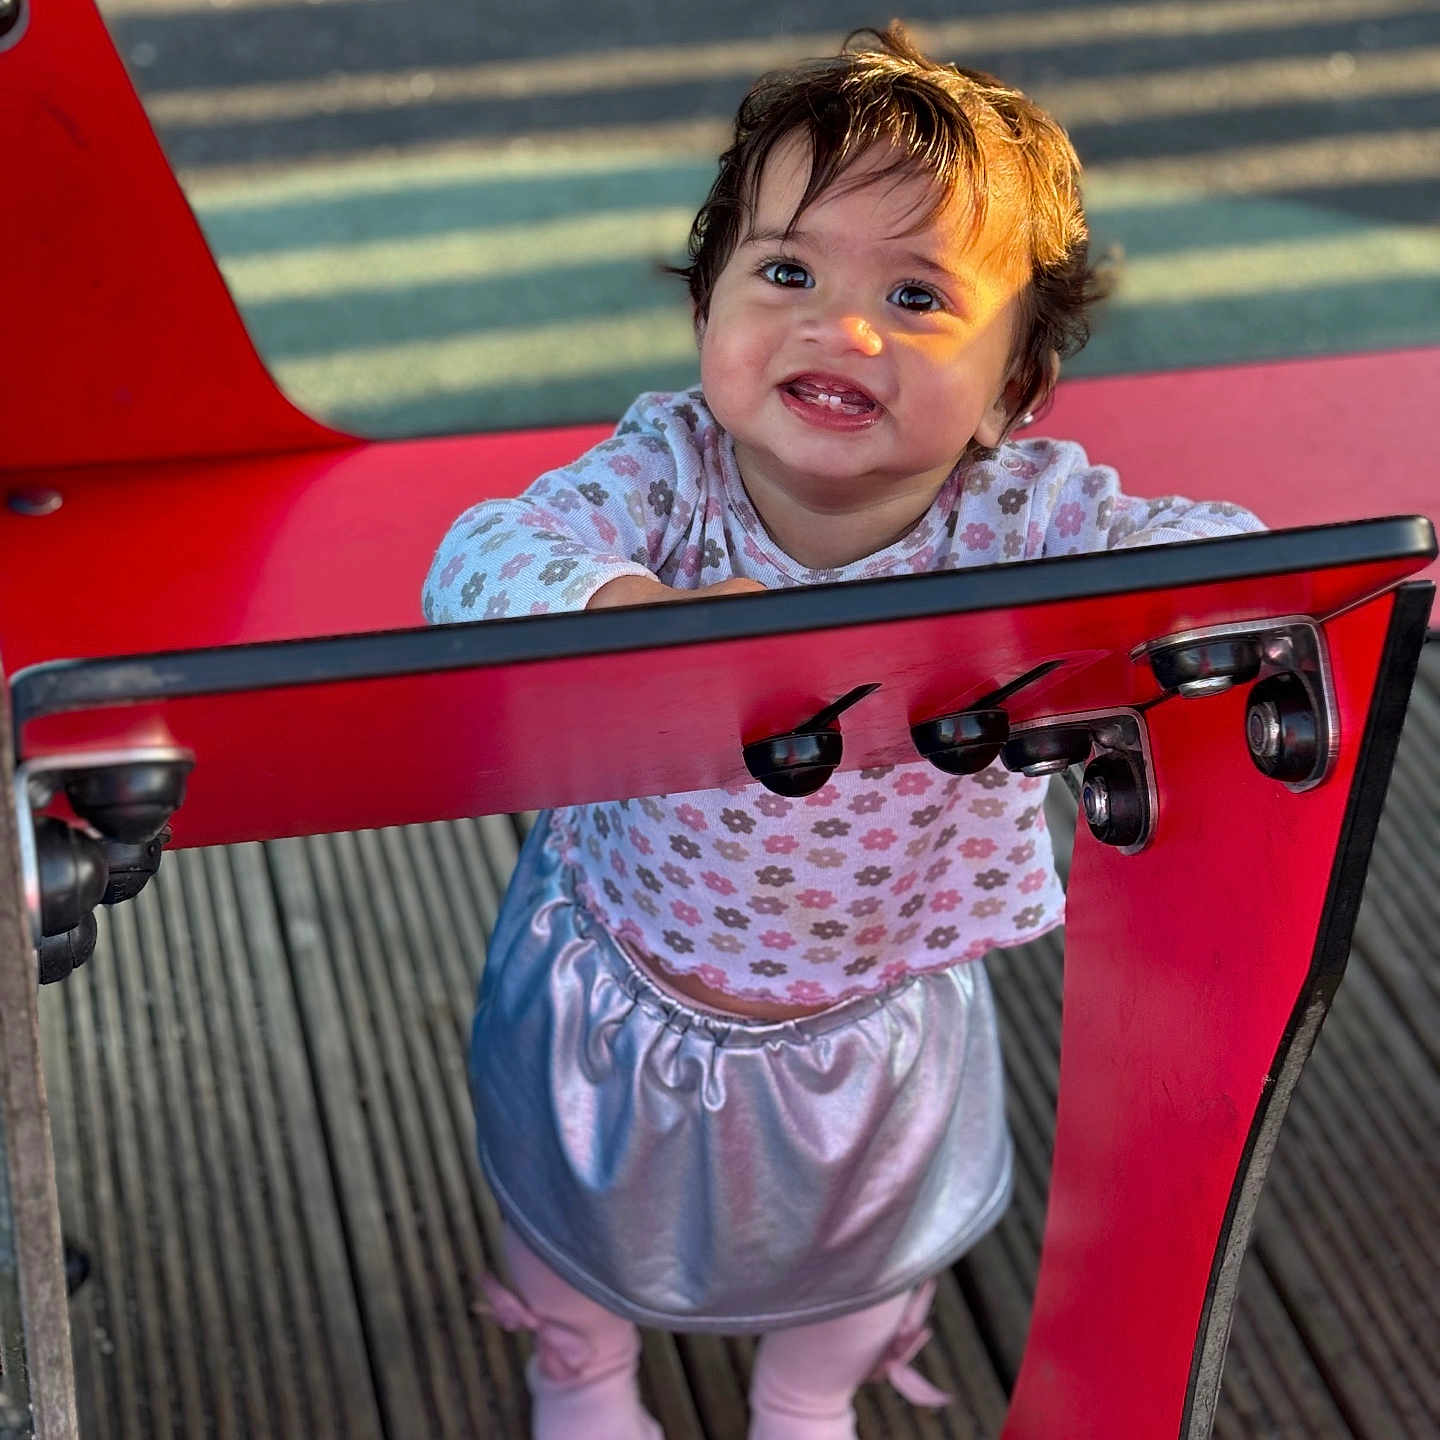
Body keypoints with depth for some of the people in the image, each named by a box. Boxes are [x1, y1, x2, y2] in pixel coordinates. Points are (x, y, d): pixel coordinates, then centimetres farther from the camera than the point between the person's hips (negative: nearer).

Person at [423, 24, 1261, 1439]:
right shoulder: (667, 471, -29)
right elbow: (476, 562, -43)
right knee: (584, 1210, 29)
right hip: (625, 985, 0)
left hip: (877, 1019, 1)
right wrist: (632, 609, -64)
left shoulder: (1018, 512, -28)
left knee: (865, 1244, 29)